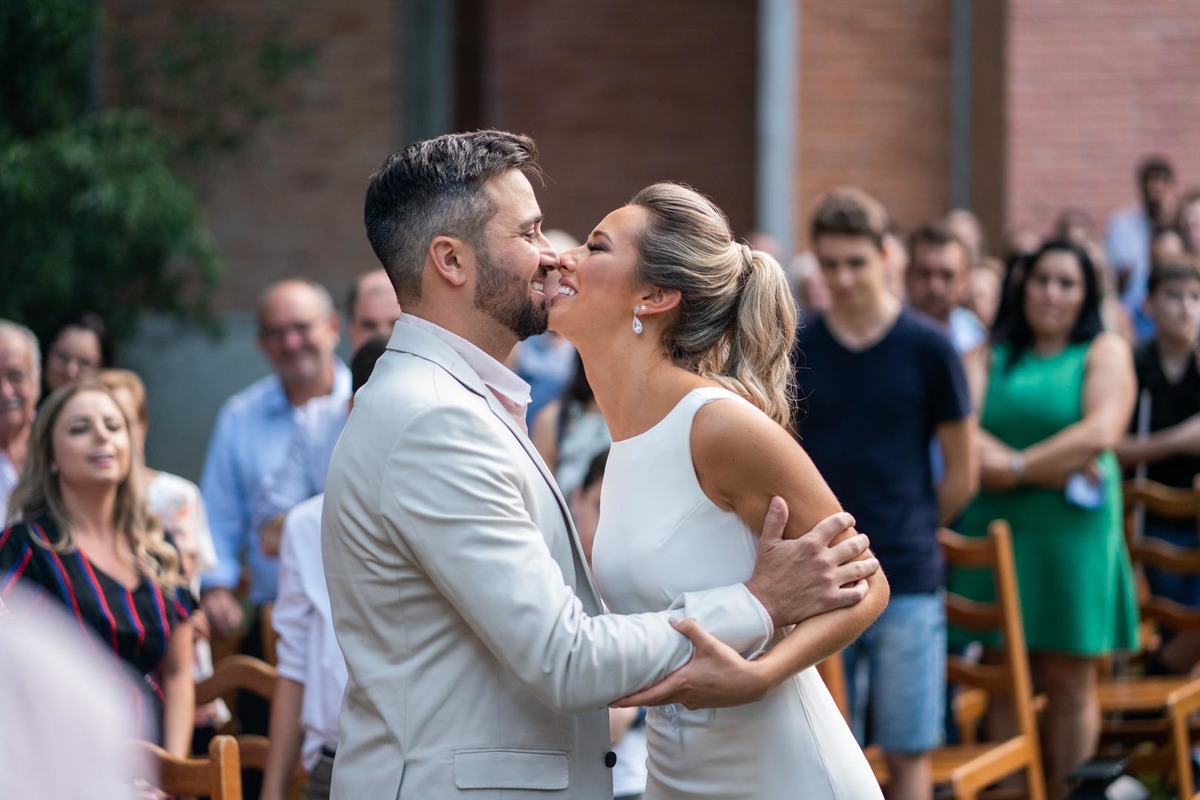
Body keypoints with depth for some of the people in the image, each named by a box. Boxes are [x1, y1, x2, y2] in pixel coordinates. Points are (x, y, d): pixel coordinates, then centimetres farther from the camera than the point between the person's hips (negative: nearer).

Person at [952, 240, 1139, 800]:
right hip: (995, 530, 2)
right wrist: (1056, 469, -12)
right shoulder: (994, 355, 13)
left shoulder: (1105, 352, 7)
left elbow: (1100, 433, -9)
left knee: (1068, 681, 0)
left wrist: (1015, 468, -10)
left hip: (1071, 531, -2)